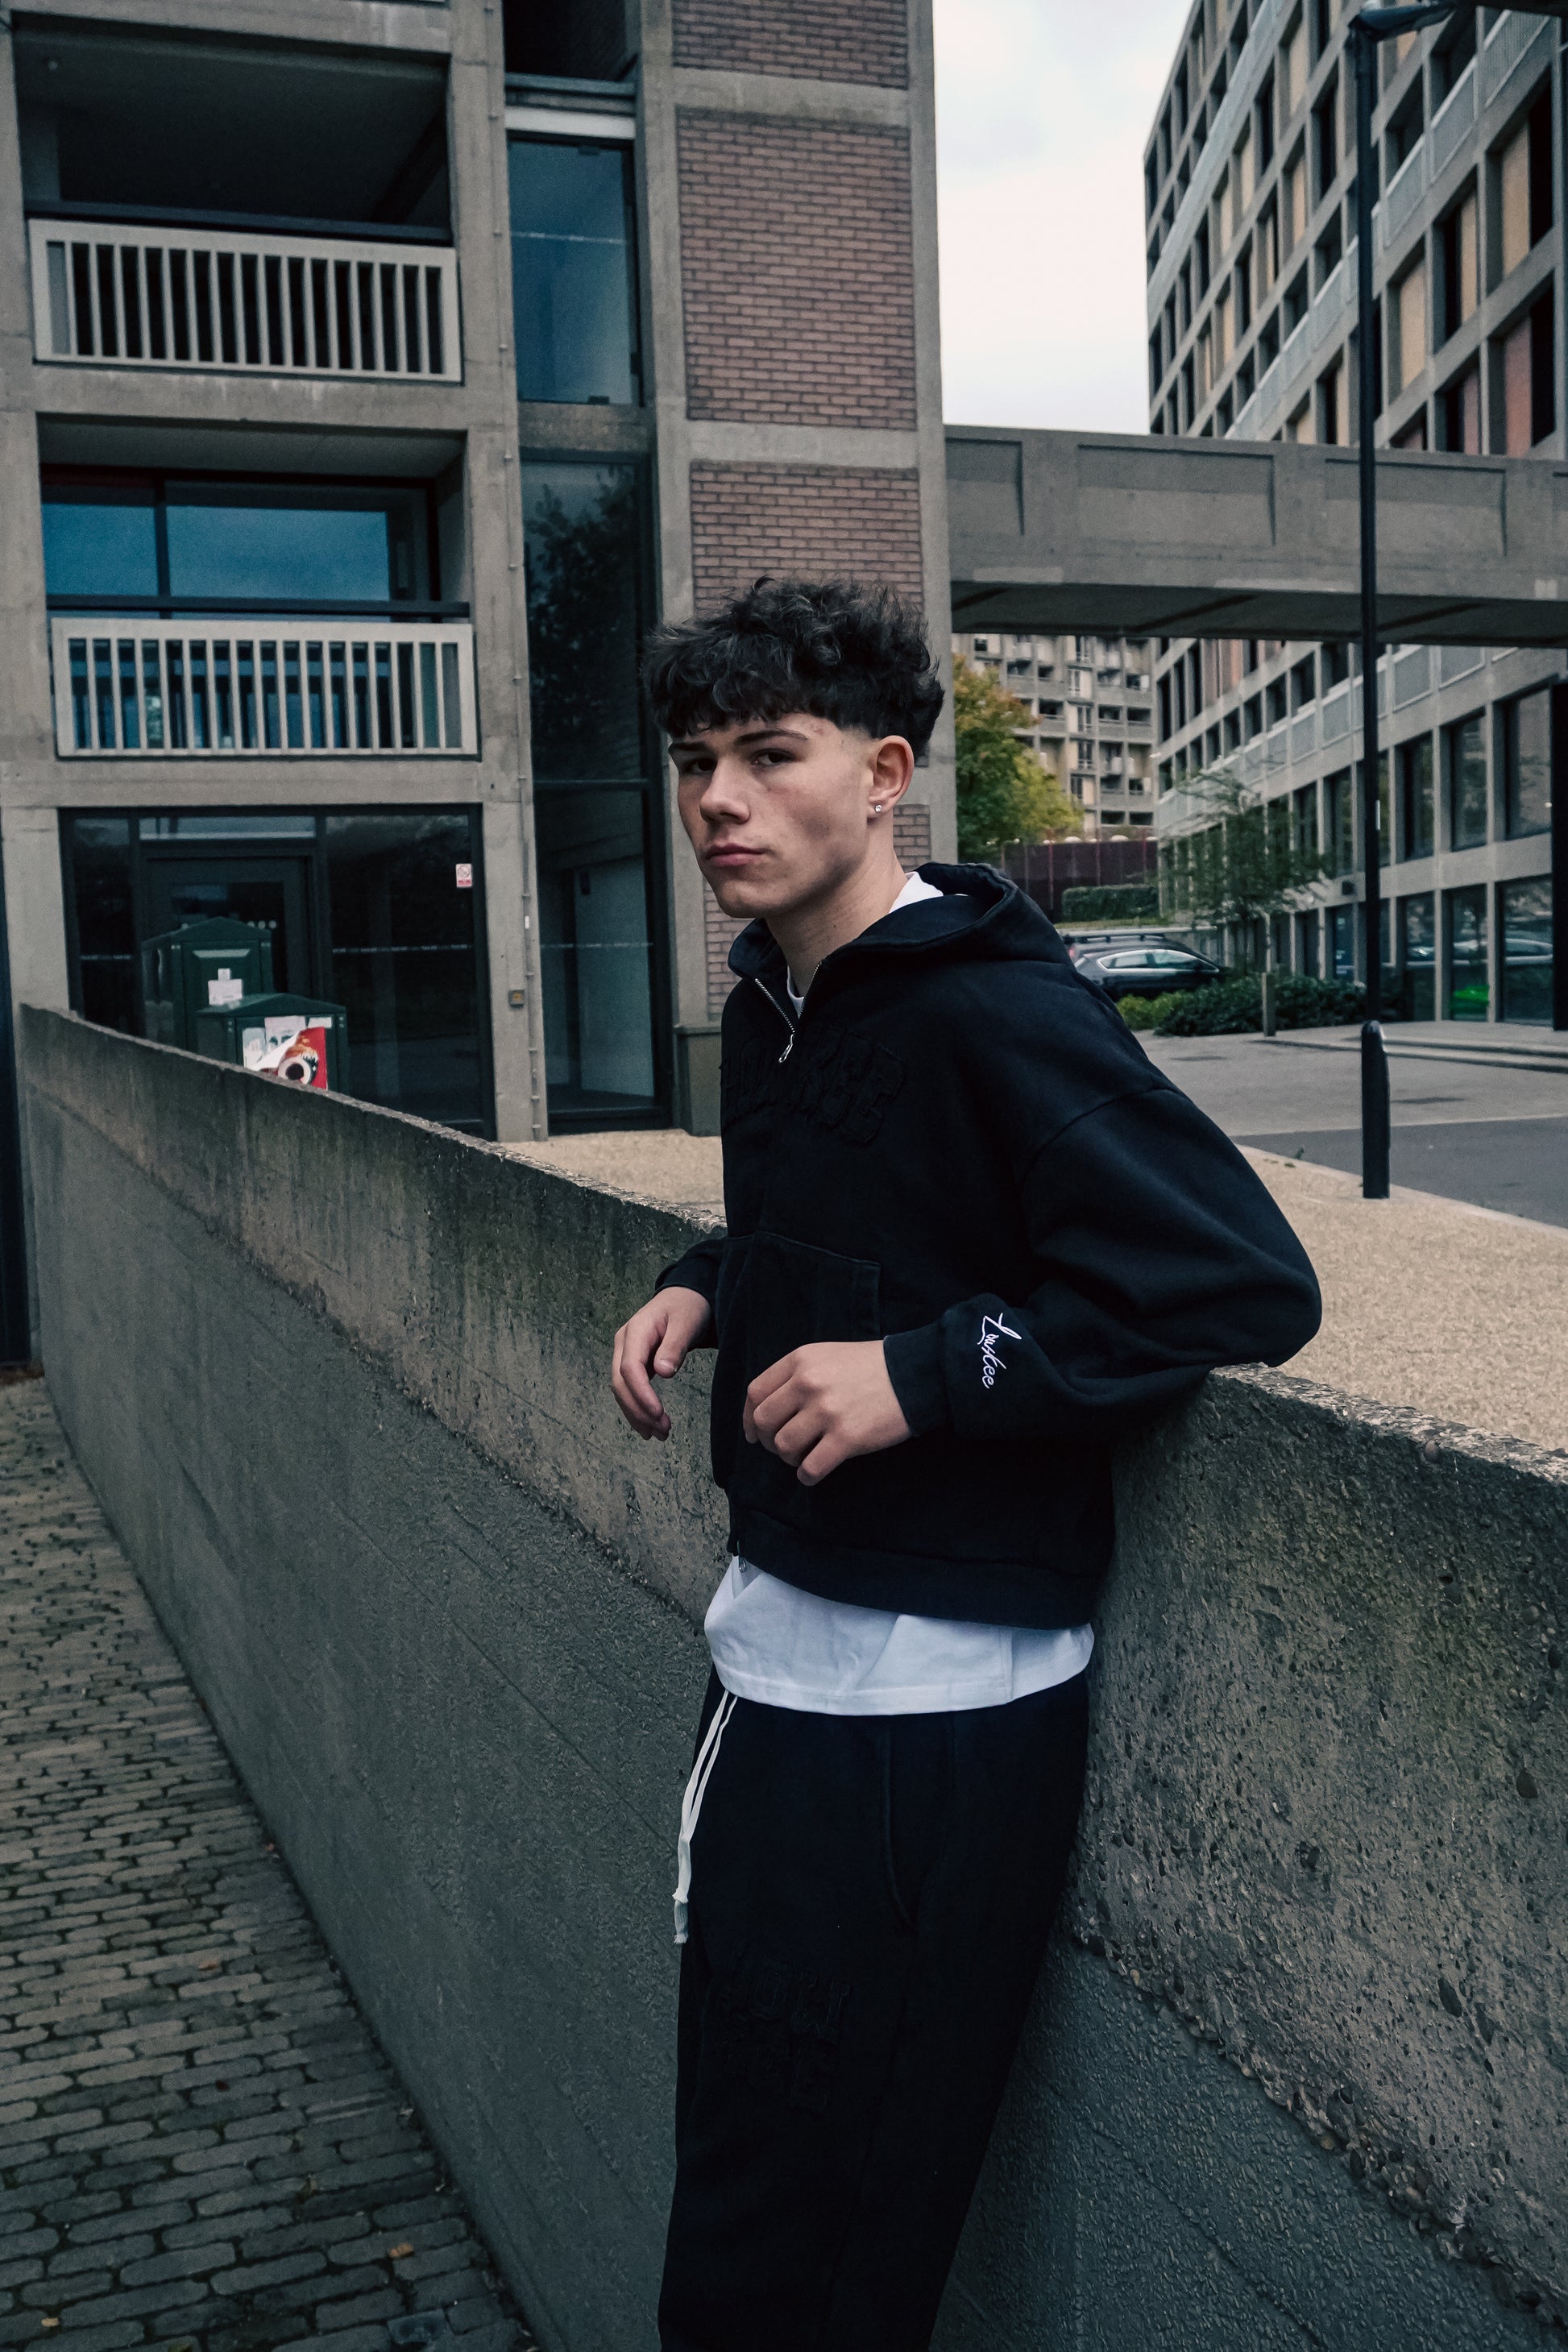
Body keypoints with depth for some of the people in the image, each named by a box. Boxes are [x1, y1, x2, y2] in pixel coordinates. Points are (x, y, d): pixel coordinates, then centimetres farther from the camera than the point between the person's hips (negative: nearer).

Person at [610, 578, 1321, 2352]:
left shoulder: (996, 1016, -19)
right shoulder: (770, 998, 9)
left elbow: (1253, 1283, -22)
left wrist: (928, 1371, -25)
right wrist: (709, 1288, 6)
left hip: (928, 1702, -9)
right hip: (771, 1656, 9)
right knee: (735, 2179, 23)